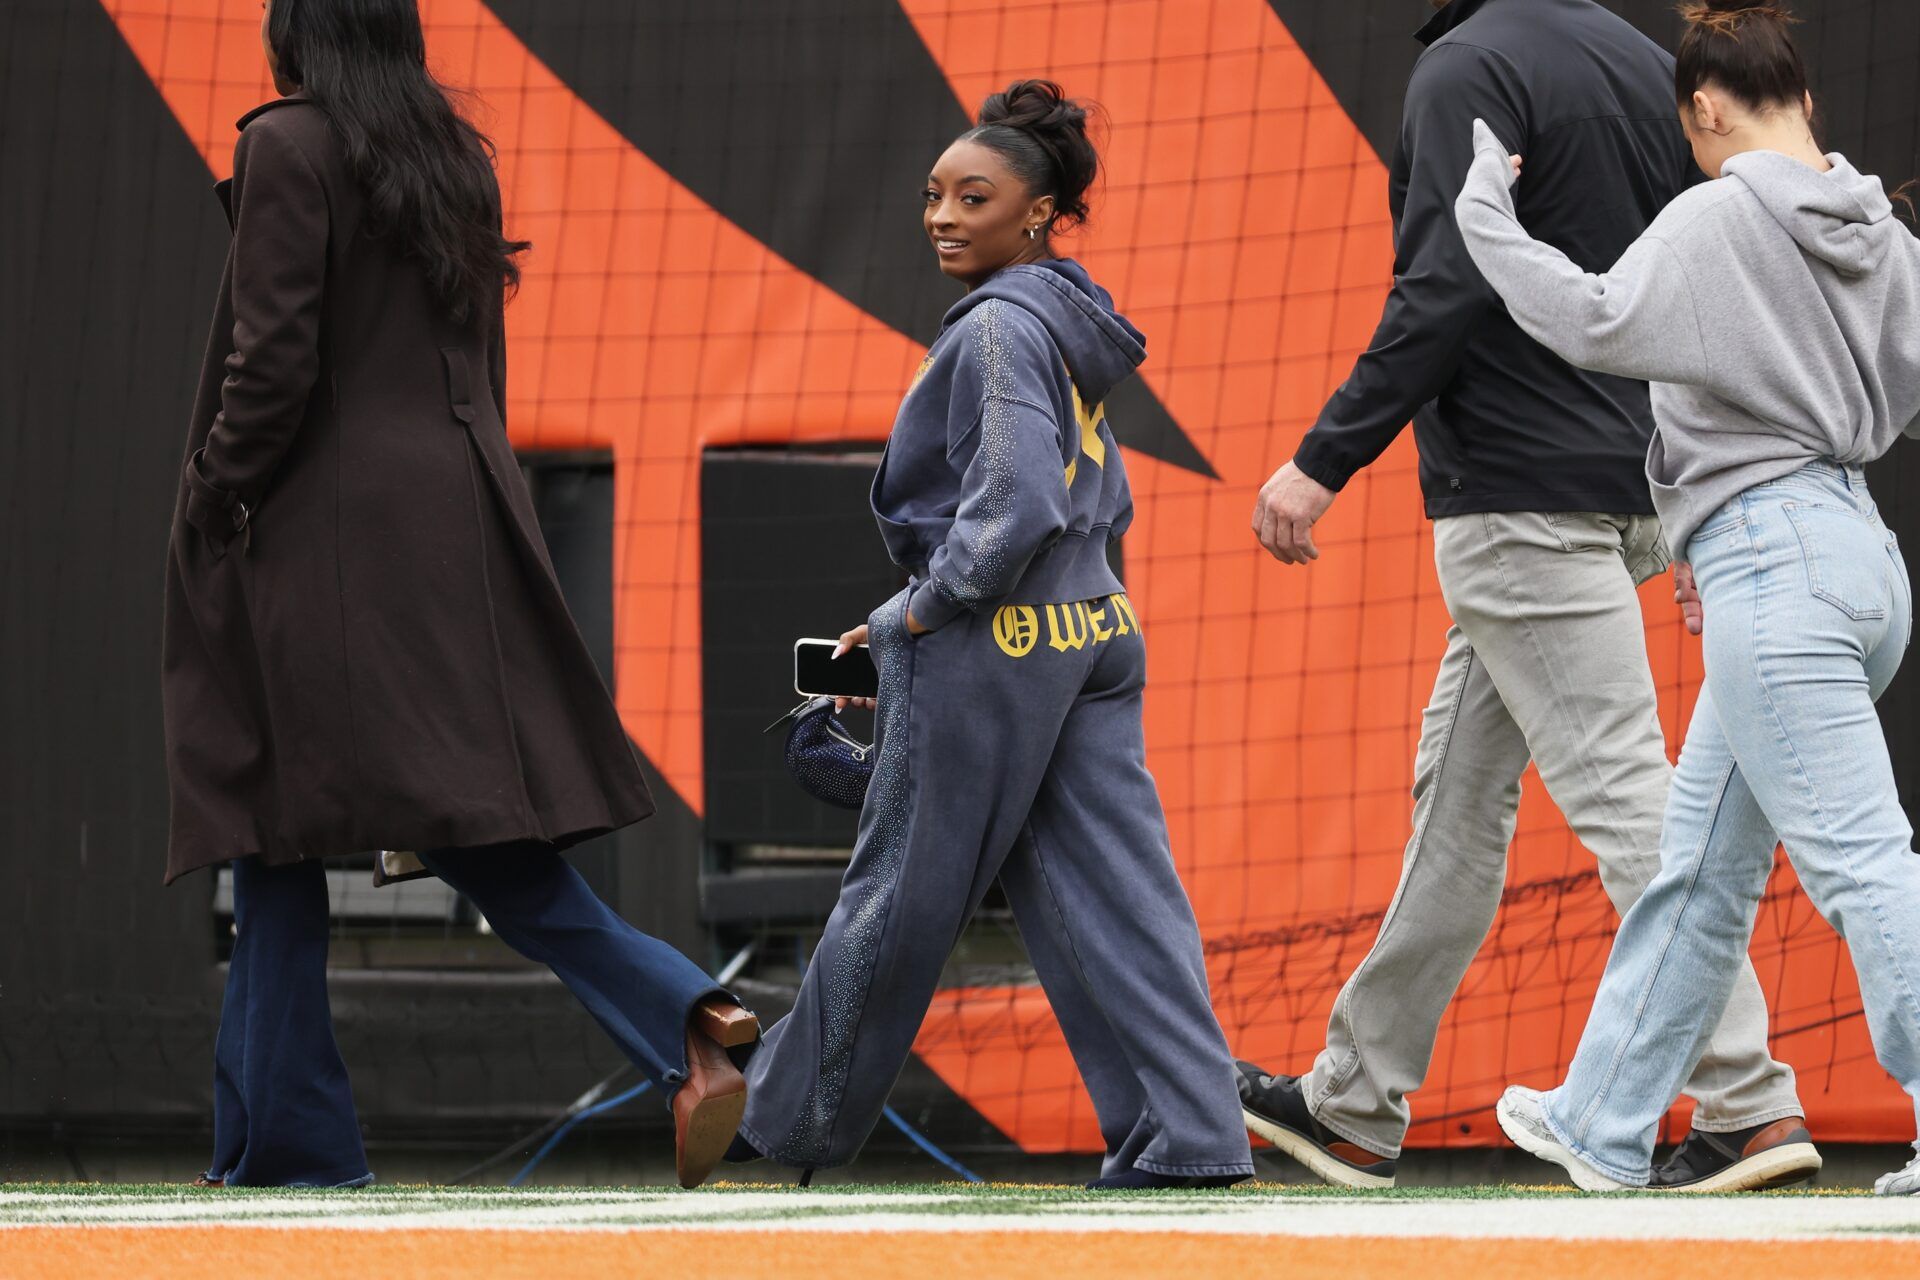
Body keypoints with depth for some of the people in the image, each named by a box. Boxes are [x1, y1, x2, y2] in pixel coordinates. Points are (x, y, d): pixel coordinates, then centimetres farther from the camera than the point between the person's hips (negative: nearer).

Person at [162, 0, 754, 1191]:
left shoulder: (288, 147, -8)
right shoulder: (456, 160, 14)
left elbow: (275, 356, -14)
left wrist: (216, 503, -5)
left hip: (327, 533, -7)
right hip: (459, 528, 7)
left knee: (279, 854, 1)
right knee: (487, 837, 4)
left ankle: (285, 1139, 2)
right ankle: (692, 1022, -15)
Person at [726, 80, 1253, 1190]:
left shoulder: (1001, 327, -15)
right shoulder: (1068, 329, 15)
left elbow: (1017, 505, -24)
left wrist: (918, 612, -14)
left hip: (992, 644, -9)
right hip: (1093, 632, 9)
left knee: (903, 890, 4)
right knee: (1111, 890, 3)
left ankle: (798, 1121, 16)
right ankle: (1190, 1132, -5)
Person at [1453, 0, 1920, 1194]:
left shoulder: (1716, 220, -10)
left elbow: (1595, 322, -20)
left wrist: (1487, 217, -8)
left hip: (1773, 567, -9)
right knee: (1701, 866, 16)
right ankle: (1604, 1121, 25)